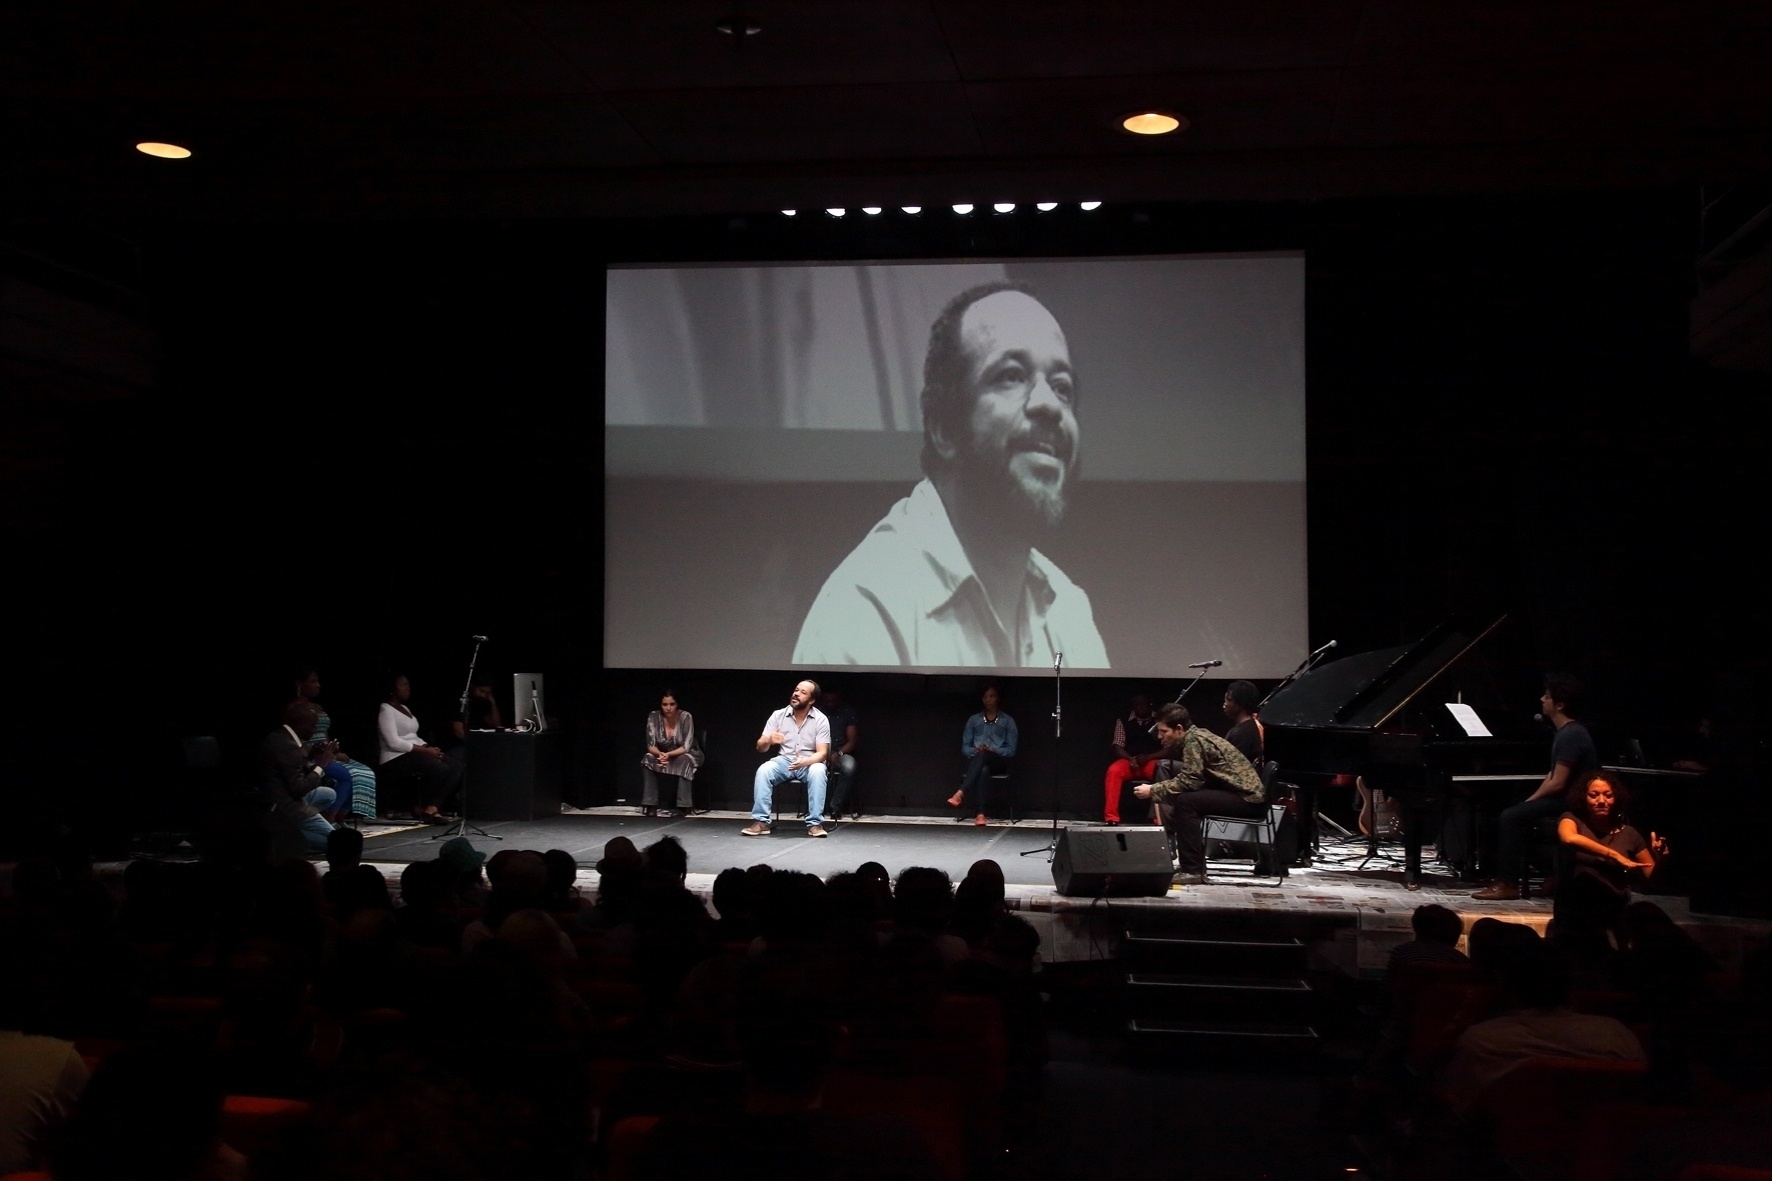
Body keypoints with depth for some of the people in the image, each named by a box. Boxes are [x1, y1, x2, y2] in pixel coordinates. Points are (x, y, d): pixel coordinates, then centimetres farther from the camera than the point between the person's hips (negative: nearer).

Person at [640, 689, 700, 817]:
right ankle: (650, 805, -26)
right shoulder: (654, 717, -17)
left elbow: (686, 747, -25)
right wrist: (660, 754, -38)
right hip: (663, 754, 3)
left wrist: (668, 755, -41)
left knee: (684, 762, -37)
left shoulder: (686, 717, -24)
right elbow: (651, 745, -16)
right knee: (647, 760, -26)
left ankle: (683, 806, -33)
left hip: (688, 754, -3)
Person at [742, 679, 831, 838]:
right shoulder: (778, 715, -2)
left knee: (818, 771, -36)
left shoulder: (821, 720, -7)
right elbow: (760, 748, -1)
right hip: (784, 761, 2)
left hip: (810, 762, -2)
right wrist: (769, 740, -26)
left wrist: (804, 762, -33)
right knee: (763, 770, -29)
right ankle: (761, 822, -27)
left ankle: (815, 823, -29)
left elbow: (822, 753, -12)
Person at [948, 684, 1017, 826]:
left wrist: (993, 750, -12)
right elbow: (964, 748, 13)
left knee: (983, 755, -40)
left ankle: (961, 793, -53)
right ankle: (979, 813, -54)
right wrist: (975, 750, -10)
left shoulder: (1008, 721, 14)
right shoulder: (973, 720, 20)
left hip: (998, 760, -1)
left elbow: (1011, 750, 6)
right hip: (976, 759, 1)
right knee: (983, 770, -40)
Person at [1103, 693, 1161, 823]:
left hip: (1153, 761, -1)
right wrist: (1131, 758, -16)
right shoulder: (1123, 721, 10)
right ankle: (1111, 817, -32)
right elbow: (1118, 747, 5)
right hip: (1129, 761, 1)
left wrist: (1147, 757, -16)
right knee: (1114, 770, -32)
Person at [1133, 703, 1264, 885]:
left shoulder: (1194, 740, -16)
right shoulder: (1196, 735, 12)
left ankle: (1193, 870, -18)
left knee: (1185, 801, -22)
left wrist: (1152, 790, -16)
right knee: (1174, 796, 10)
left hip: (1248, 797, -10)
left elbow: (1189, 780, -23)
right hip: (1240, 792, 10)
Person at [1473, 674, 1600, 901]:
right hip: (1565, 799, 11)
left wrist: (1530, 800, -9)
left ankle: (1508, 884, -16)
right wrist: (1531, 800, 6)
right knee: (1514, 815, 10)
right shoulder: (1566, 732, 15)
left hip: (1570, 804, -11)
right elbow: (1552, 775, 18)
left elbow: (1557, 783, -22)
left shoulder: (1570, 735, -19)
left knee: (1511, 817, -17)